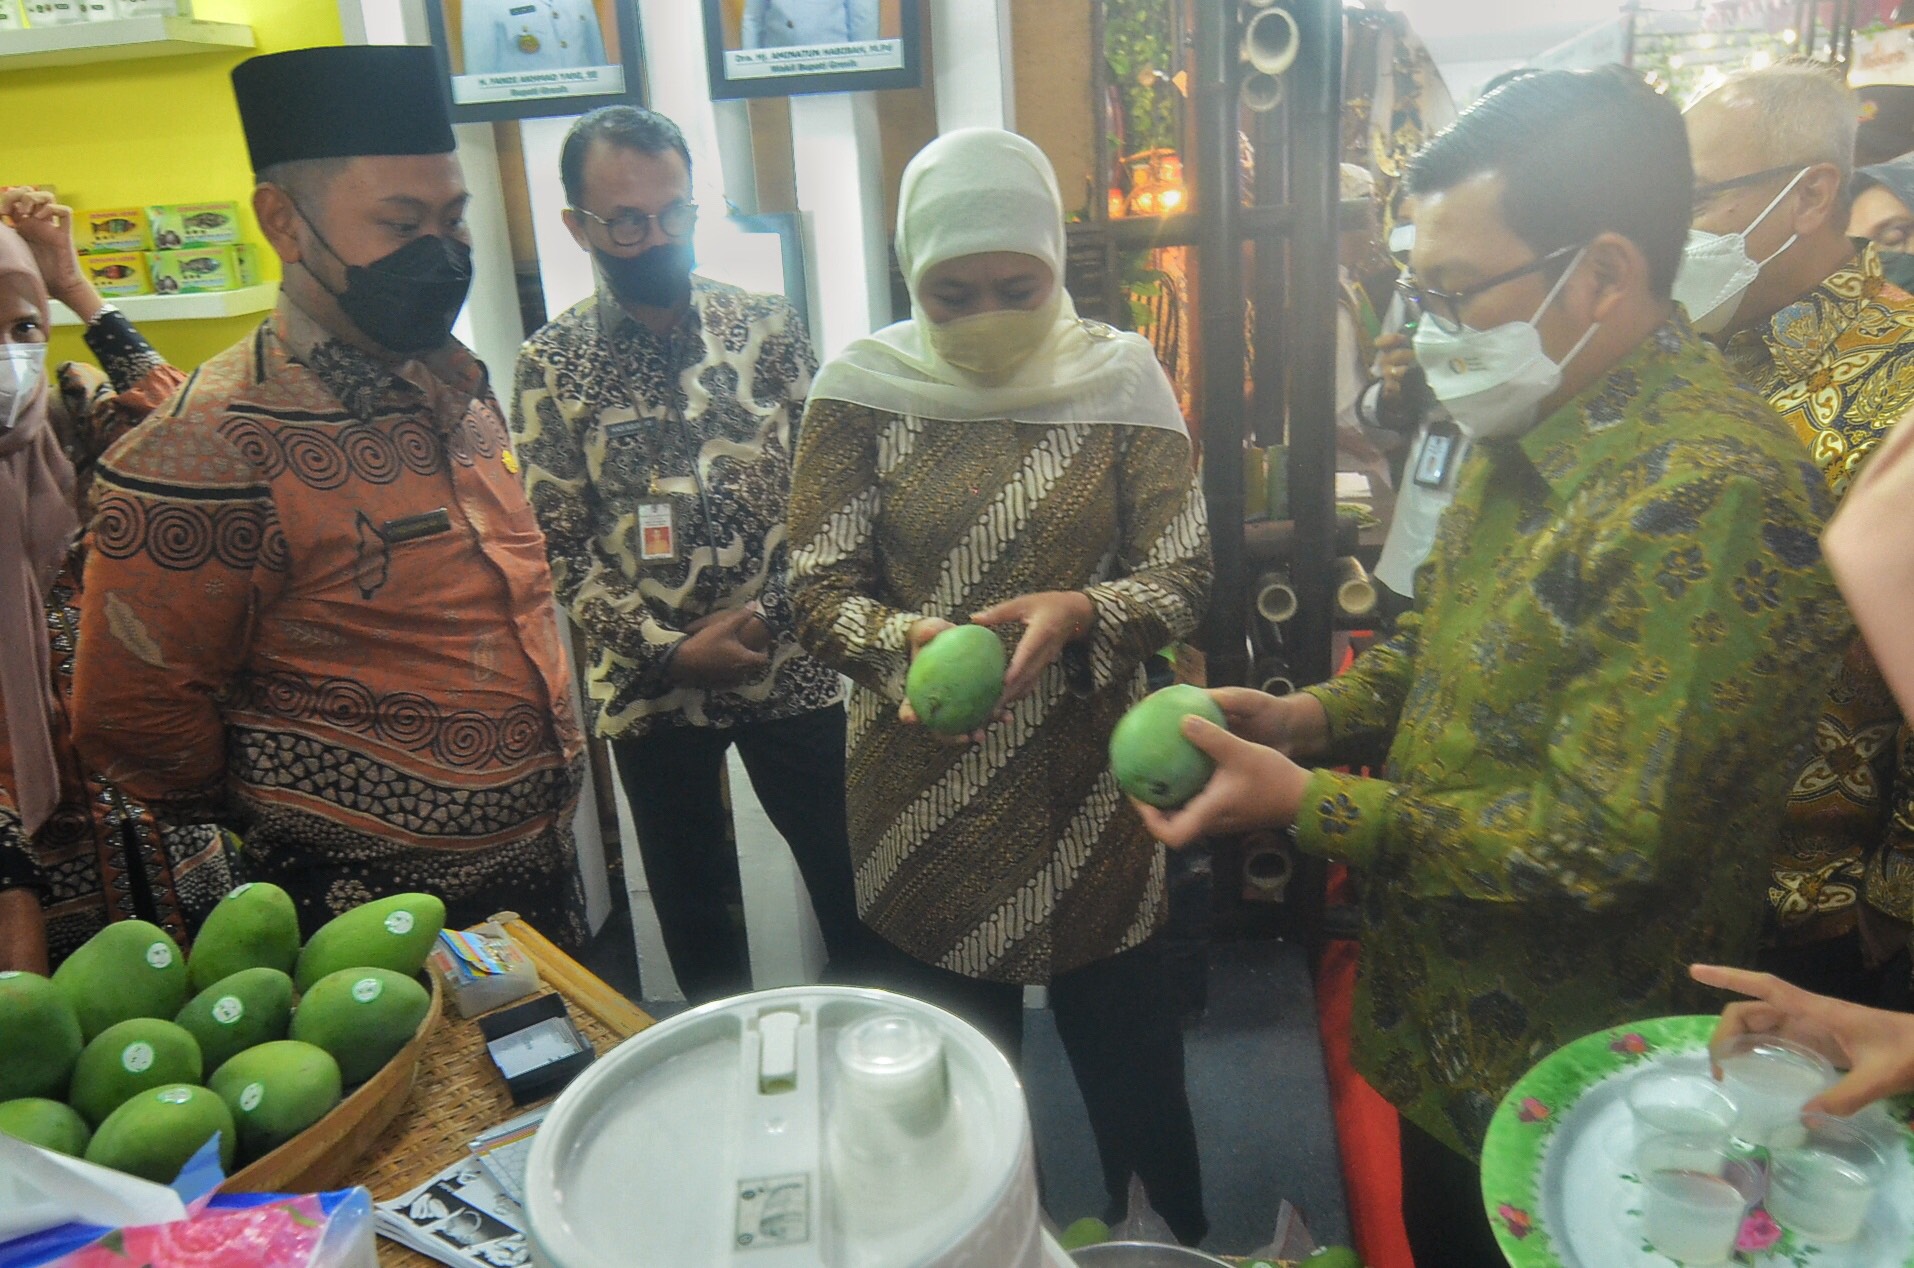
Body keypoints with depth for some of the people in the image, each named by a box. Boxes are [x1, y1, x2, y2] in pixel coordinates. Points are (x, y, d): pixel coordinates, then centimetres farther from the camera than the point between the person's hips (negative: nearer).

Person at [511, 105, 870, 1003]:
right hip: (649, 684, 0)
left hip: (791, 666, 0)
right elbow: (561, 548, -5)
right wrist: (669, 650, -14)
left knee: (847, 880, 12)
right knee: (690, 897, 17)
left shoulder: (767, 325, -2)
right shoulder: (551, 365, -4)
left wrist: (764, 616, -13)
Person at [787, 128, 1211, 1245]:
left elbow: (1184, 578, -3)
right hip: (928, 796, 0)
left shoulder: (1122, 378, -2)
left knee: (1130, 1056, 14)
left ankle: (1176, 1240, 42)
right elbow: (818, 589, -3)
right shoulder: (862, 389, -4)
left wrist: (1078, 613, -24)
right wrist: (906, 637, -25)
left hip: (1090, 788, 0)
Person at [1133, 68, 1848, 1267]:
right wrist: (1319, 714, -5)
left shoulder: (1715, 497, -30)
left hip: (1564, 1080, -7)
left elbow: (1609, 841, -29)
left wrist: (1306, 802, -25)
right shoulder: (1531, 434, 0)